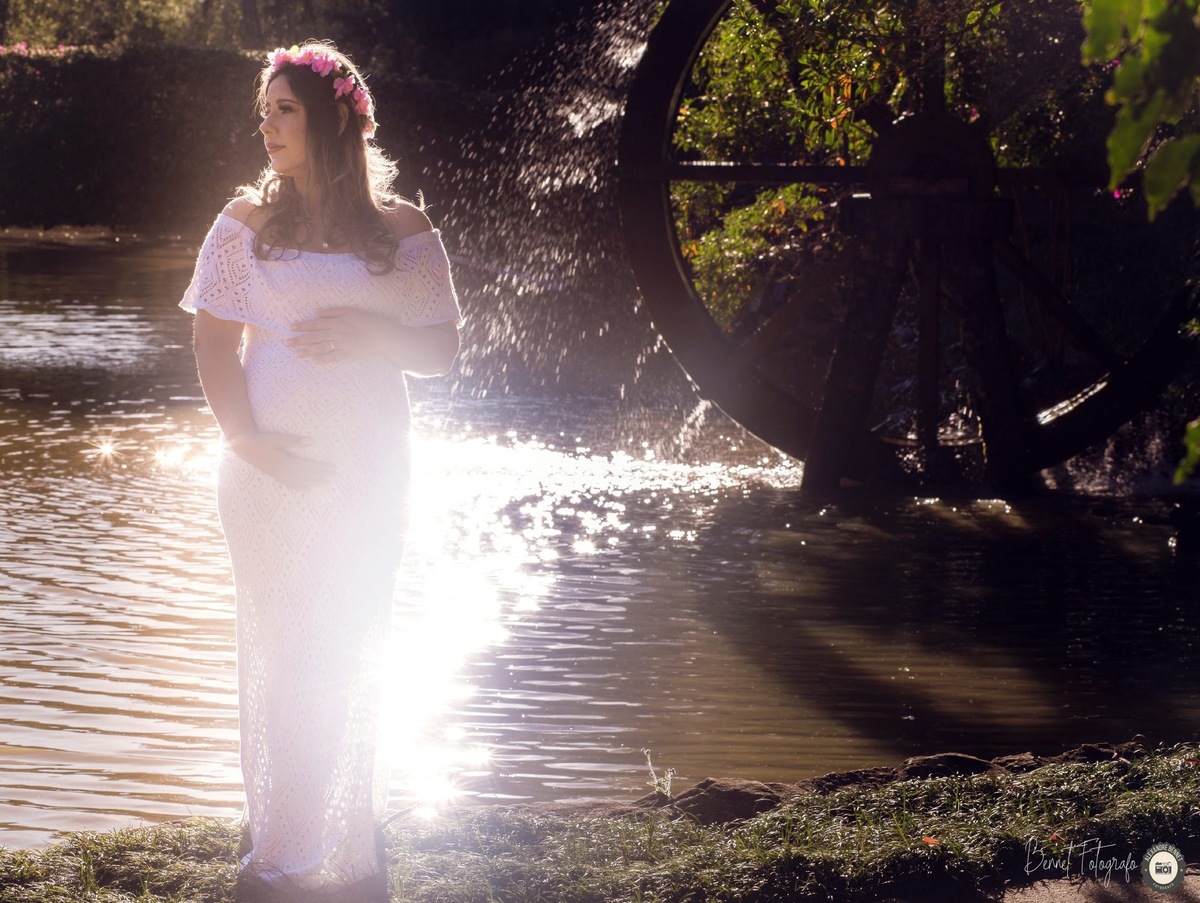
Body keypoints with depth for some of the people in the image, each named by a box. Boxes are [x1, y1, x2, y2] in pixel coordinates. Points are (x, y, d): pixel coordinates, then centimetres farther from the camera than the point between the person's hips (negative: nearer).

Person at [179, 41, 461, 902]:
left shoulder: (401, 231, 1)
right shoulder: (247, 224, 1)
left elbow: (444, 347, 3)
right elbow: (215, 346, 0)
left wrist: (379, 336, -17)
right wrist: (248, 440, -14)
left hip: (366, 470, 0)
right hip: (268, 468, 0)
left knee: (347, 653, 7)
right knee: (279, 651, 6)